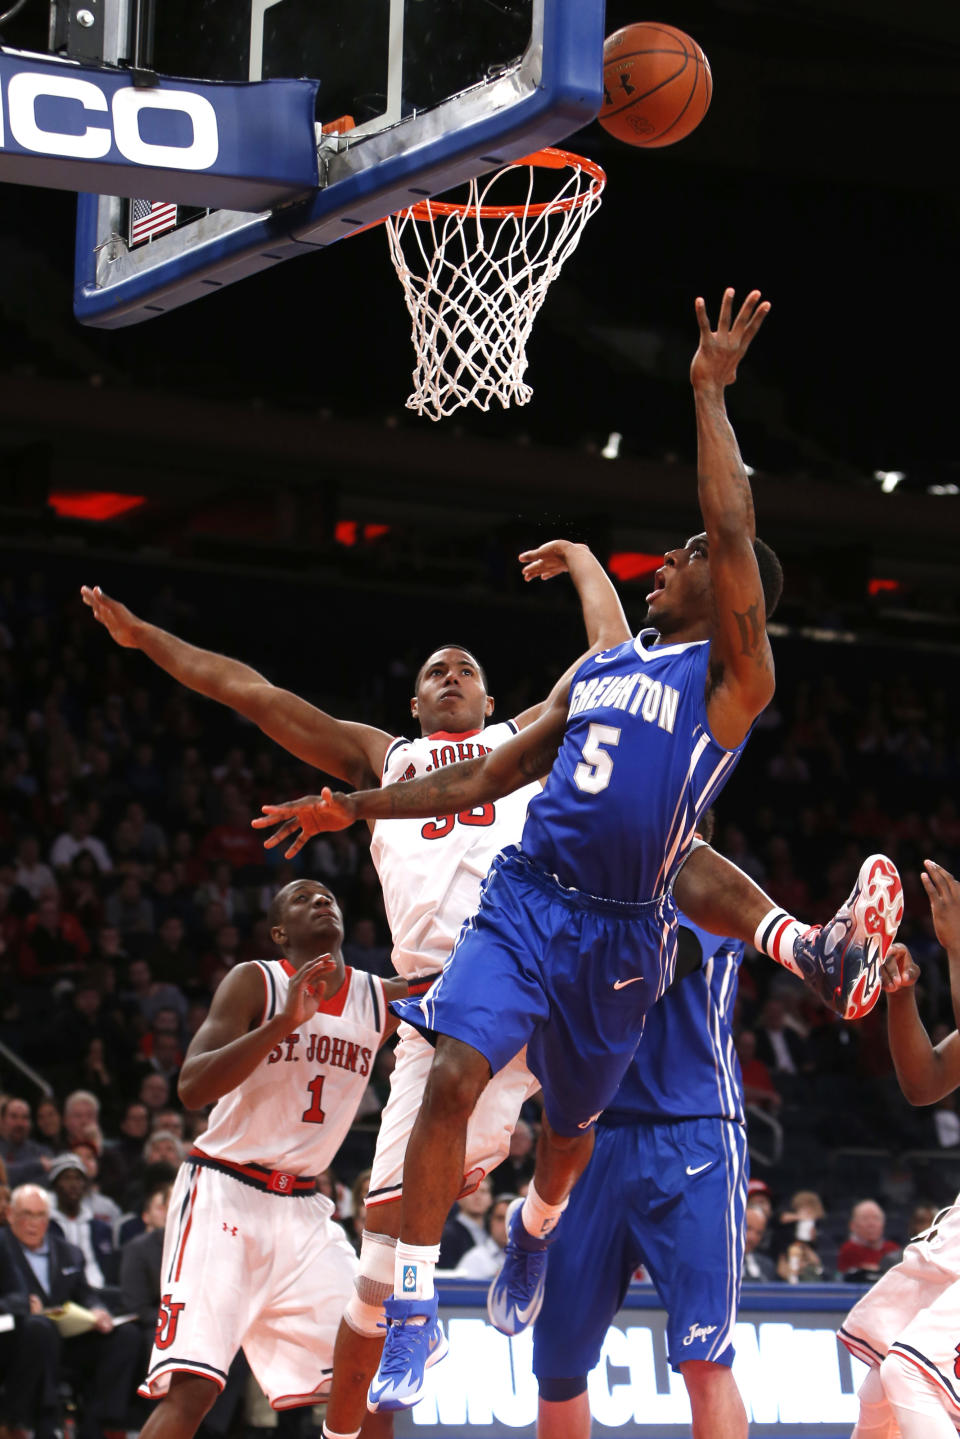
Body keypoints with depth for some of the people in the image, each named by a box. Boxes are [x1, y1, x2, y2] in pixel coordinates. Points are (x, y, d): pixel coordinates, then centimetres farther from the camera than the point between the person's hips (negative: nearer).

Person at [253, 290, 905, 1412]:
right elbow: (484, 779, 21)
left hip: (618, 933, -3)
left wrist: (709, 394, -16)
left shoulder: (732, 675, -3)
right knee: (452, 1077, -18)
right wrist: (355, 809, 18)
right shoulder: (598, 669, 16)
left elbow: (733, 532, -19)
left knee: (572, 1124, 15)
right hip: (524, 899, 4)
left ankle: (534, 1232, 51)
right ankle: (413, 1310, -12)